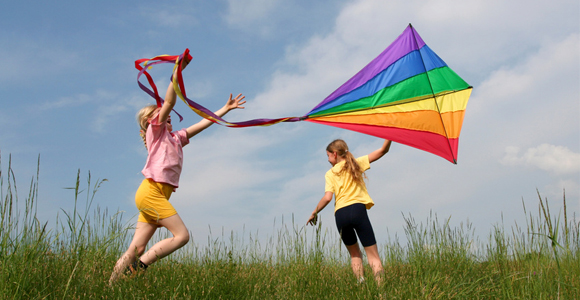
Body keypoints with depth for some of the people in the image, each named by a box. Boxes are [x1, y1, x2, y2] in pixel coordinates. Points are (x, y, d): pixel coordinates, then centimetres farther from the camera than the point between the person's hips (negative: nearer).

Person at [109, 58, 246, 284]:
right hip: (151, 191, -7)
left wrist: (226, 109, 27)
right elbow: (169, 102, -7)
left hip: (157, 196, 7)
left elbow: (203, 123, 26)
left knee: (136, 250, 2)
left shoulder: (175, 137, 24)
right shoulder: (155, 131, 6)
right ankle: (139, 267, -10)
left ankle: (112, 285, 1)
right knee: (182, 235, -12)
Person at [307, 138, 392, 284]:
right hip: (357, 209, -1)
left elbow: (327, 197, -1)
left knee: (355, 254, 18)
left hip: (340, 215, 1)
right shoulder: (356, 163, 14)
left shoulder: (330, 174, 11)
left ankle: (361, 284, 1)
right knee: (372, 254, 0)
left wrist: (314, 213, 10)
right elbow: (382, 151, 7)